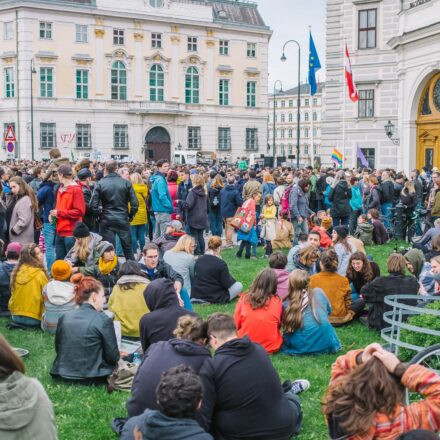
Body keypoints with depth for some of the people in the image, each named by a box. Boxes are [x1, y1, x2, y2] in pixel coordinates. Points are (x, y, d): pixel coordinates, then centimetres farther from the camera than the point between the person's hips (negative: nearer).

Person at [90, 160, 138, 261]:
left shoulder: (100, 184, -5)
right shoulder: (126, 183, -4)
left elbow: (93, 205, -10)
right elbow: (135, 204, -6)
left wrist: (99, 215, 7)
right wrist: (130, 216, 10)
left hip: (107, 221, -1)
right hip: (123, 220, 1)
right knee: (128, 248, 12)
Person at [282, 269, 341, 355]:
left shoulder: (287, 303, -2)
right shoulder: (319, 292, 5)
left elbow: (286, 326, 5)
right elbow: (329, 310, 22)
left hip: (300, 346, -2)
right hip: (325, 343, 2)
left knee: (285, 338, 30)